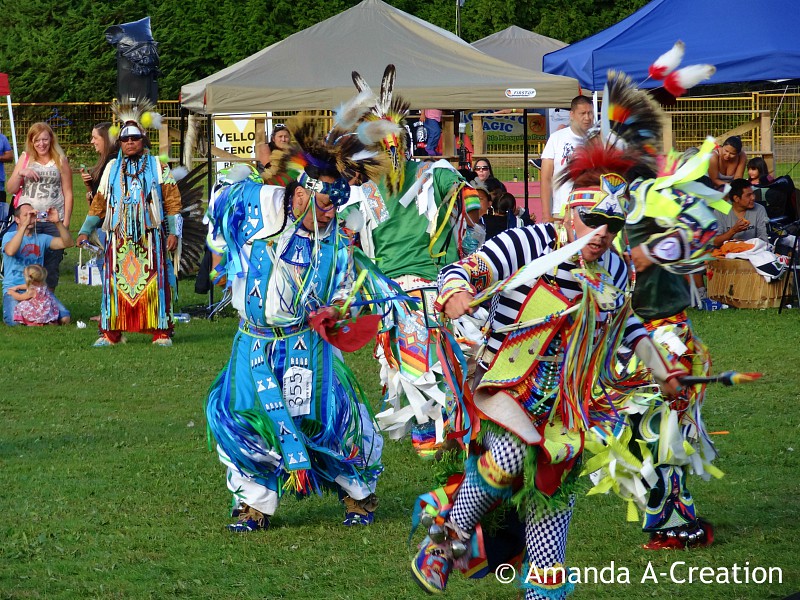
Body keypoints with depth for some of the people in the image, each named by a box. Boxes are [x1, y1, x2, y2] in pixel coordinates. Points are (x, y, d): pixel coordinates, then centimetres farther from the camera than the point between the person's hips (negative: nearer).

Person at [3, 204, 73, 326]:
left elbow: (68, 243, 3)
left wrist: (58, 222, -12)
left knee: (64, 318, -18)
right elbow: (10, 251, -22)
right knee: (14, 321, -31)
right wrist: (25, 224, -26)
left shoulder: (41, 238, 14)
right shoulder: (10, 236, 3)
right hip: (13, 288, -3)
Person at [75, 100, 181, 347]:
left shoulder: (158, 167, 6)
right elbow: (99, 202, 16)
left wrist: (173, 232, -5)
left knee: (155, 281, -3)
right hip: (119, 238, 2)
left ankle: (160, 332, 1)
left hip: (150, 236, -2)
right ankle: (111, 333, 3)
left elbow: (172, 201, 3)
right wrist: (85, 231, 11)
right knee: (116, 282, -1)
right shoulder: (112, 169, 14)